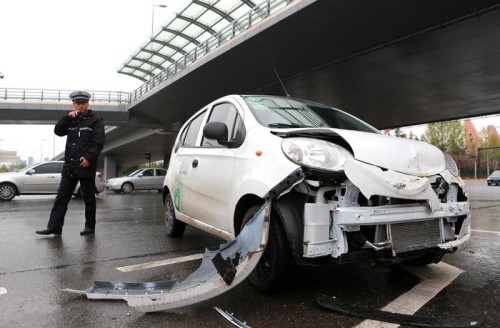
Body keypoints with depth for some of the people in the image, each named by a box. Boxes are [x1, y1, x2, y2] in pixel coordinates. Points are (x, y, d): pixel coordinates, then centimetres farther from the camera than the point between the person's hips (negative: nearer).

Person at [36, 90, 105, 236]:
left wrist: (89, 157, -21)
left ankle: (90, 227, 14)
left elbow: (98, 142, -9)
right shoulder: (71, 120, 17)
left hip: (87, 166, -5)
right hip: (69, 166, 5)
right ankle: (54, 227, 6)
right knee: (61, 197, 3)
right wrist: (68, 117, -8)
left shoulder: (96, 120, -1)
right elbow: (58, 131, 4)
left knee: (89, 198, 5)